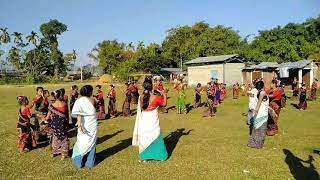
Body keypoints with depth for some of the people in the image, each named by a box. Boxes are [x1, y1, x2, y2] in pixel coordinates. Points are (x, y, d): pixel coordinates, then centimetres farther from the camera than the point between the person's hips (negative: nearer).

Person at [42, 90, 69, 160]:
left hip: (55, 123, 1)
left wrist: (44, 118, 17)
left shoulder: (52, 105, -11)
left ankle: (54, 152, 35)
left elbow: (47, 117, -4)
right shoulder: (65, 104, -12)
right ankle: (64, 154, 19)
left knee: (55, 137, 21)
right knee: (64, 138, 14)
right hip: (63, 123, -1)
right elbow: (67, 114, -2)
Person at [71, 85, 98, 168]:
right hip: (93, 125, 1)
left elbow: (79, 114, -20)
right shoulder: (92, 100, -3)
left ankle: (79, 162, 19)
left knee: (82, 143, 11)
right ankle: (90, 162, 19)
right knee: (91, 143, 12)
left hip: (85, 126, -1)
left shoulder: (79, 100, -7)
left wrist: (79, 125, -26)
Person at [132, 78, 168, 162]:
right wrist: (164, 95, 13)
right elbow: (164, 104, 1)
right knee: (156, 138, 16)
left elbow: (140, 109, 6)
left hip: (143, 122, 2)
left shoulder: (141, 97, -8)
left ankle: (143, 157, 28)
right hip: (153, 123, -2)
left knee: (144, 139, 17)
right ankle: (160, 156, 28)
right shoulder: (156, 98, -17)